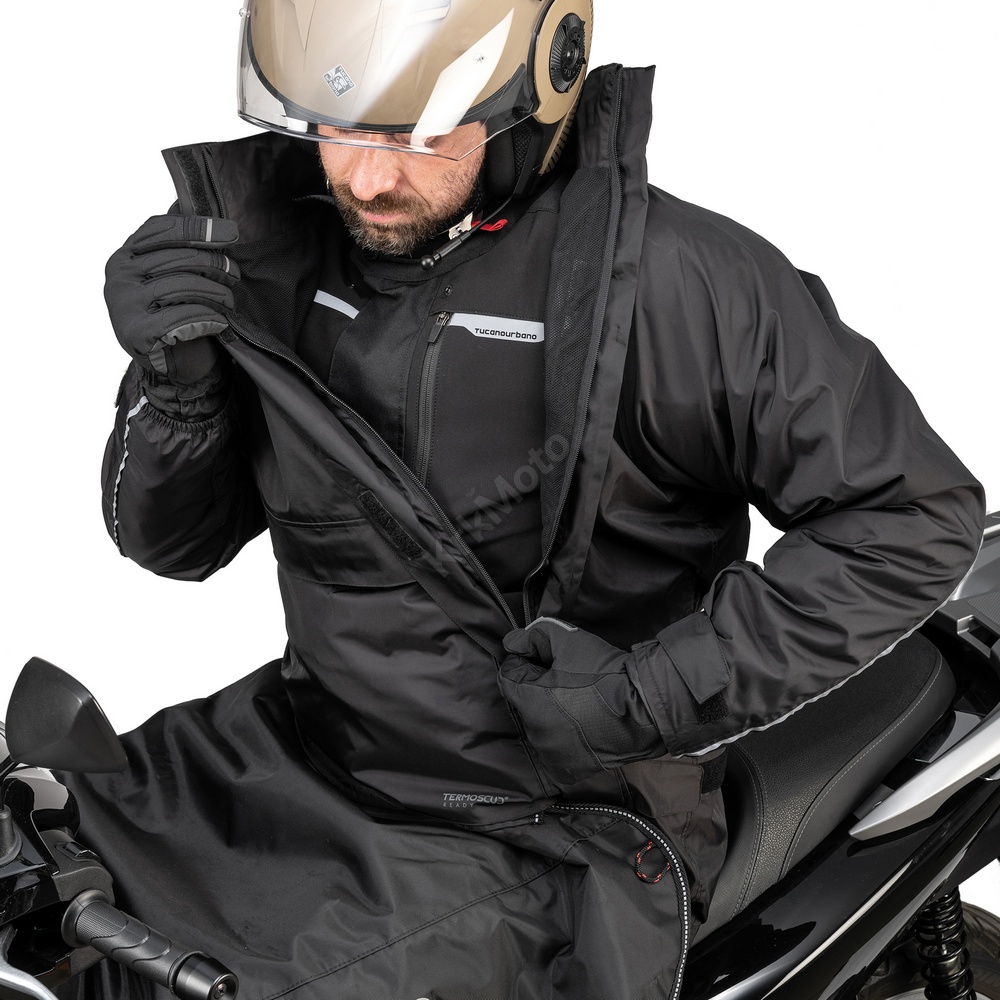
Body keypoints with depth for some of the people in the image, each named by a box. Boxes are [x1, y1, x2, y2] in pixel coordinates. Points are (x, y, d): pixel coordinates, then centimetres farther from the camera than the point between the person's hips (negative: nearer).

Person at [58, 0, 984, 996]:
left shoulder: (672, 281, -21)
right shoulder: (281, 246, -3)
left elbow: (917, 511, -14)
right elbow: (174, 540, 5)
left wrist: (651, 694, -20)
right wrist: (174, 381, -17)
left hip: (545, 830, -5)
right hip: (304, 747, 6)